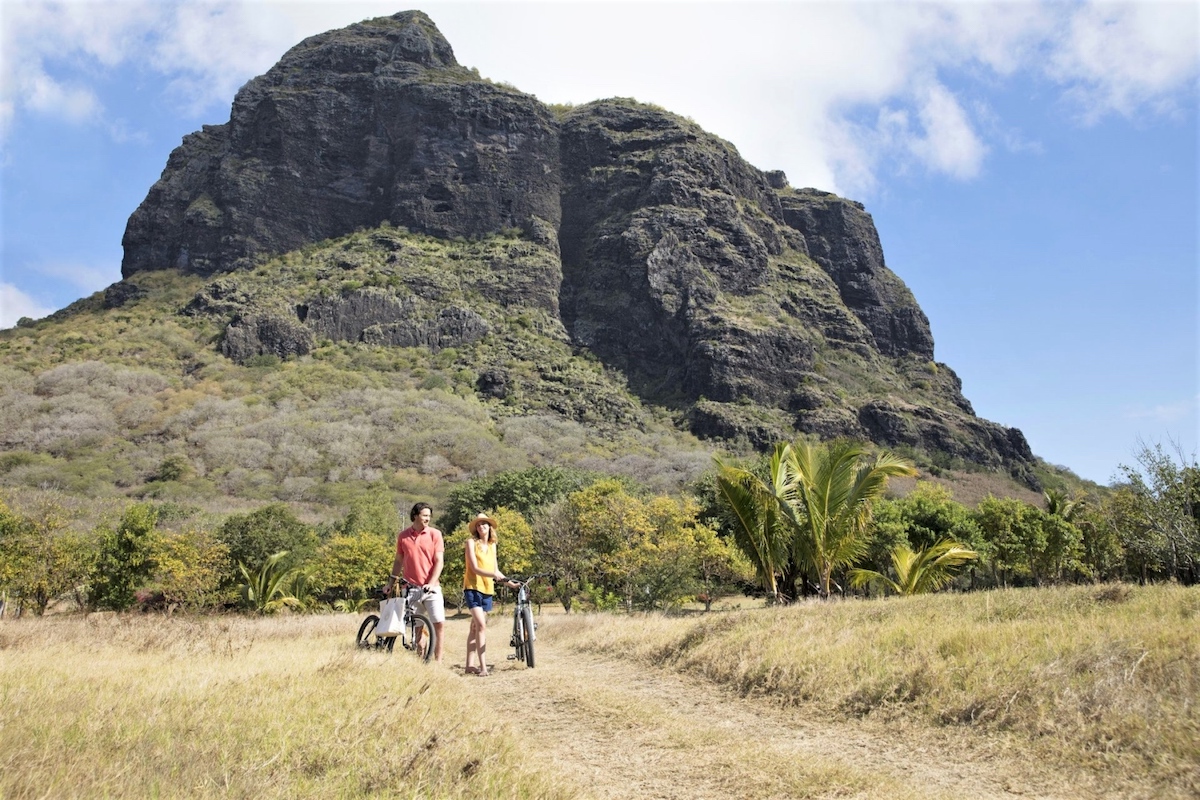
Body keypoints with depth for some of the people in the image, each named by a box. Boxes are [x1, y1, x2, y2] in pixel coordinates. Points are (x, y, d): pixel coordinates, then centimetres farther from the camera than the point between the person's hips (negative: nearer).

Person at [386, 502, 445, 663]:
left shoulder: (435, 534, -2)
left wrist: (431, 583, -16)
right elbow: (398, 561, 15)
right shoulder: (403, 536, 4)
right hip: (411, 588, 2)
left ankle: (438, 662, -2)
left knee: (439, 623, -9)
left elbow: (439, 561, -5)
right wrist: (391, 583, 13)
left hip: (431, 587, -2)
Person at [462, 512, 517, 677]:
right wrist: (493, 575, -28)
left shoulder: (492, 545, 14)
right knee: (481, 626, -17)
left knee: (475, 627, 11)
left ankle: (469, 665, 17)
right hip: (473, 587, -6)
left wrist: (511, 583, 14)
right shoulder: (471, 542, -4)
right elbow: (475, 568, -14)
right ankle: (483, 667, -19)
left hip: (487, 589, 6)